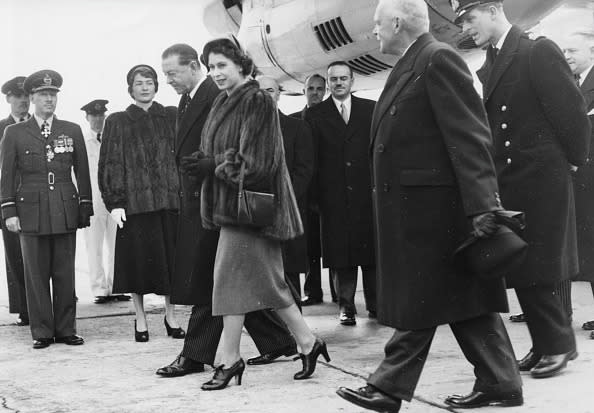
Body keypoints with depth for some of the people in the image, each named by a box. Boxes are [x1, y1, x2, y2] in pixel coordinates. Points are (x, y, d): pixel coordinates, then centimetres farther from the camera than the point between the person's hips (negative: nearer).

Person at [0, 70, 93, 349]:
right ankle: (42, 332, 9)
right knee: (36, 275, 2)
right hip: (31, 213, -1)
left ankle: (66, 329, 12)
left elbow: (82, 173, 12)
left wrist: (85, 208, 6)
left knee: (65, 274, 4)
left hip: (65, 212, 1)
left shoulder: (72, 131, 11)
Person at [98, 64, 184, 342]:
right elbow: (108, 165, 3)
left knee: (170, 258, 4)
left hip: (170, 200, 1)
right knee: (138, 260, 1)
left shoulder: (171, 117, 10)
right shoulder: (117, 122, 6)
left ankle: (171, 315, 17)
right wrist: (114, 203, -6)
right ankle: (140, 319, 13)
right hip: (134, 202, -1)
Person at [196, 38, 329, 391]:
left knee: (233, 278, -6)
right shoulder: (225, 103, 14)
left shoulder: (256, 101, -12)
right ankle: (307, 343, 19)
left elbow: (255, 159, -19)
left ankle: (230, 360, 2)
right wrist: (206, 163, 3)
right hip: (230, 202, 9)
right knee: (266, 280, 11)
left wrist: (213, 164, -16)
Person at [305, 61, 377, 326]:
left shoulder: (371, 109, 10)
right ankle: (346, 306, 8)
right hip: (334, 196, -1)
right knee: (340, 253, 0)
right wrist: (312, 195, -4)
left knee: (372, 249, 2)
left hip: (368, 193, 1)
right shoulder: (315, 115, 8)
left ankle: (375, 304, 13)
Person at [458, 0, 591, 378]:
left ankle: (559, 343, 14)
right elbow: (487, 123, 12)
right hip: (507, 183, 7)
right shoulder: (487, 70, 12)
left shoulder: (540, 52, -9)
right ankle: (546, 344, 19)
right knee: (520, 270, 8)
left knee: (539, 269, -1)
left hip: (542, 180, -6)